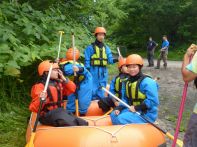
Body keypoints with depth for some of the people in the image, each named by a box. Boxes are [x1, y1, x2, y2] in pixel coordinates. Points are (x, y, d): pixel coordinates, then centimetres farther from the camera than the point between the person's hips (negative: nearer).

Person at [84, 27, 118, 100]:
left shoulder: (106, 48, 13)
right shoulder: (90, 47, 0)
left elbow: (110, 60, 6)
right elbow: (87, 61, -3)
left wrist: (116, 60, -14)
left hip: (103, 72, 5)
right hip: (93, 71, -4)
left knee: (101, 92, 9)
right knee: (93, 91, -5)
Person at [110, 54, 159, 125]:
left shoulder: (147, 82, -19)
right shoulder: (128, 82, 9)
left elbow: (153, 101, -23)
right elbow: (126, 98, 14)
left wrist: (136, 108, -23)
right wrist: (119, 108, -4)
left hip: (146, 114, -9)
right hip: (133, 110, 9)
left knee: (120, 119, -23)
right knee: (113, 115, 2)